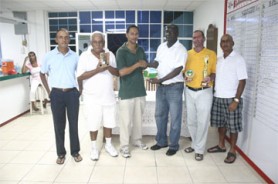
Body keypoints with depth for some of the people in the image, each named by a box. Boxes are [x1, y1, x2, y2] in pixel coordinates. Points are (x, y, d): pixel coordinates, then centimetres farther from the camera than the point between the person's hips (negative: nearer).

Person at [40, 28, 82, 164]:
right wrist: (48, 91, 4)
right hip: (56, 94, 0)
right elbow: (42, 74, 10)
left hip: (72, 93, 1)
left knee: (73, 124, 8)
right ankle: (61, 153, 25)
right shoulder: (49, 56, 0)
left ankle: (75, 151, 24)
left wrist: (80, 90, 5)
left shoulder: (75, 56, 2)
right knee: (59, 125, 9)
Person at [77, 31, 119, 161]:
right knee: (94, 123, 8)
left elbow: (118, 73, 1)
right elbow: (80, 76, -14)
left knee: (109, 122, 13)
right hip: (92, 97, -3)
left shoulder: (110, 54, 3)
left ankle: (108, 145, 33)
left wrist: (108, 66, -18)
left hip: (108, 95, 3)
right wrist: (97, 70, -23)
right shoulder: (85, 56, -7)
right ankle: (94, 148, 27)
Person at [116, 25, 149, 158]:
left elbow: (145, 66, 21)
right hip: (126, 92, -6)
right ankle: (124, 146, 15)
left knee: (138, 118, 17)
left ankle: (137, 140, 34)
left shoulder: (141, 50, 10)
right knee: (126, 120, 1)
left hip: (140, 90, 6)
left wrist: (144, 65, -1)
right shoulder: (121, 51, -10)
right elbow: (122, 72, -19)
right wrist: (137, 64, -17)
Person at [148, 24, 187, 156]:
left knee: (174, 118, 4)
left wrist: (160, 80, -26)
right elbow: (157, 62, 10)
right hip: (161, 87, 6)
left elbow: (177, 70, -19)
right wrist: (147, 65, -12)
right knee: (159, 115, 14)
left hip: (174, 87, -6)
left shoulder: (181, 50, -13)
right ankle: (161, 141, 30)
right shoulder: (161, 47, 8)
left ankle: (174, 145, 19)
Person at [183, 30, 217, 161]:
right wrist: (185, 77, -9)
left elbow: (215, 72, 1)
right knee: (191, 120, 11)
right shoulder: (187, 54, 7)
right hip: (189, 91, 3)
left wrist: (210, 78, -19)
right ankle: (195, 144, 30)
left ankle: (199, 149, 13)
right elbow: (183, 70, 12)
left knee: (202, 121, 0)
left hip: (204, 92, -3)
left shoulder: (211, 54, 0)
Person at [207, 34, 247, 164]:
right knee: (220, 123, 16)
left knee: (233, 126, 5)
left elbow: (242, 81, -12)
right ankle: (221, 145, 32)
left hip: (231, 99, -6)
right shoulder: (218, 60, 10)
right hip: (217, 98, 6)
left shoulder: (238, 59, -9)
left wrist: (236, 100, -17)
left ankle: (232, 151, 19)